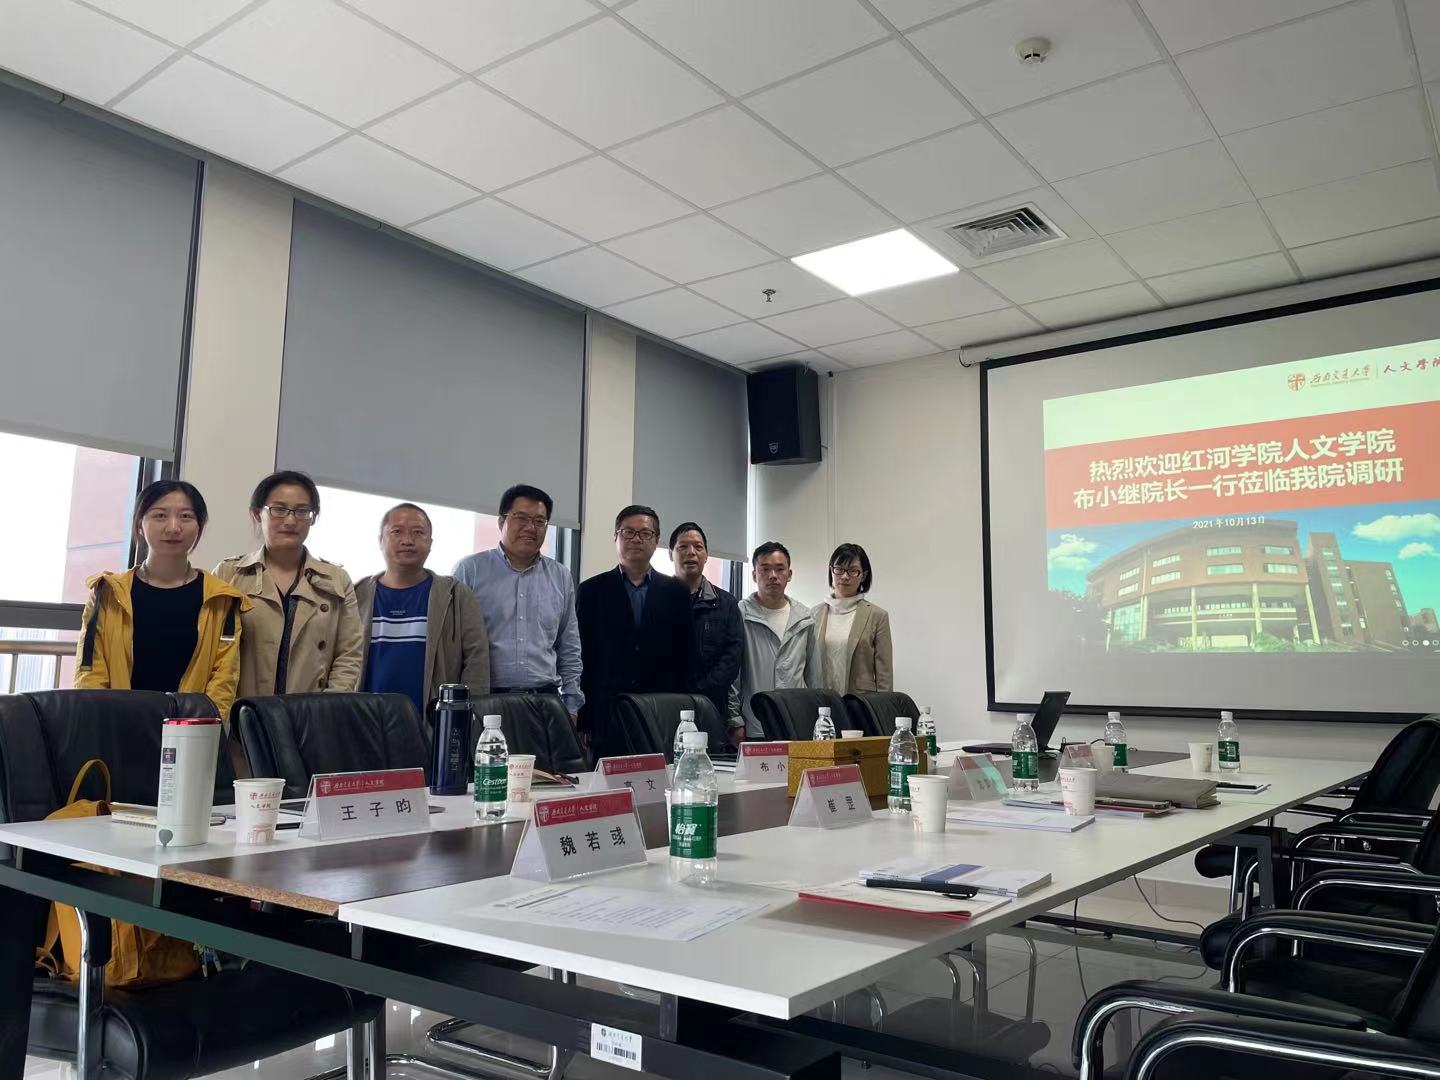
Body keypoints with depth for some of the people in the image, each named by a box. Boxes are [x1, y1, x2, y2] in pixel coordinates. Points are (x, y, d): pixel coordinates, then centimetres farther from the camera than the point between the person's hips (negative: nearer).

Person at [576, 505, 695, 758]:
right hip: (607, 721, -1)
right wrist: (582, 722, -1)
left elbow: (686, 657, 9)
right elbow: (581, 657, 3)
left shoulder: (676, 592, 10)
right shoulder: (591, 591, 6)